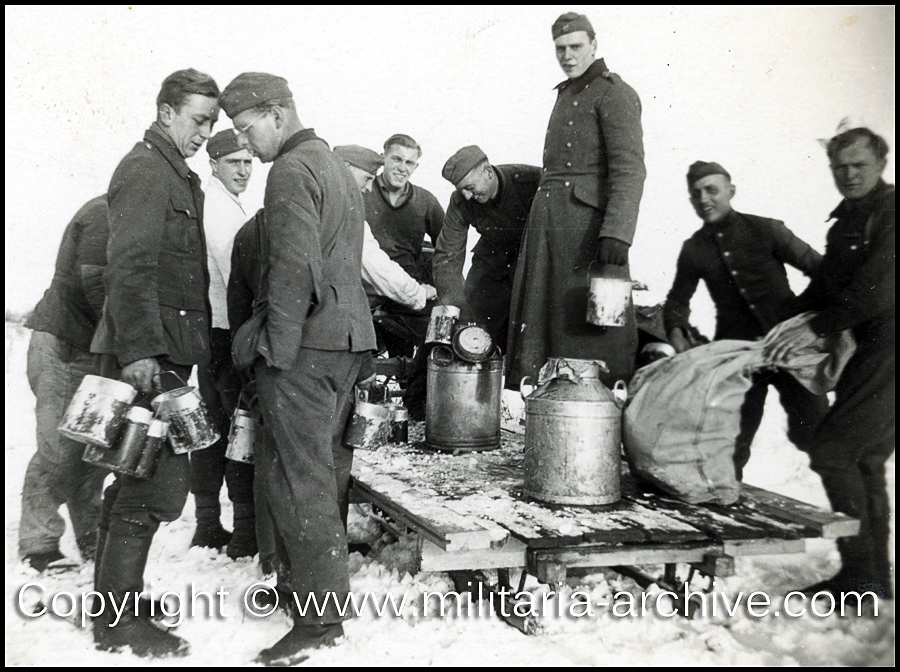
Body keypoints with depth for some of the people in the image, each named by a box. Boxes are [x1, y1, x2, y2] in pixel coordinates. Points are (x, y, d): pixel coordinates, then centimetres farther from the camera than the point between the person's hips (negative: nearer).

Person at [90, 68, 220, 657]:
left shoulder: (178, 176, 21)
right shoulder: (146, 169, -9)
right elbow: (130, 267, -19)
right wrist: (137, 351, -25)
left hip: (165, 350, 10)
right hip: (149, 353, -10)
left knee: (138, 476, 16)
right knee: (158, 482, -8)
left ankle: (115, 600, 29)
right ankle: (119, 622, 2)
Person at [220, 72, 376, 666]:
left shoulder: (291, 170, -9)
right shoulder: (339, 167, 21)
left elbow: (295, 265, -20)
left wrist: (276, 343, -16)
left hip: (306, 346, -10)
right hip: (350, 337, 10)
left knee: (298, 476, -6)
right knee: (329, 467, 15)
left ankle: (321, 618, -2)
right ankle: (332, 583, 26)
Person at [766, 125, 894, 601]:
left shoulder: (888, 212, -8)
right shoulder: (844, 225, 20)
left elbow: (877, 287, -20)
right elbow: (821, 291, 23)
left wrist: (815, 328, -22)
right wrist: (780, 328, 12)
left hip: (886, 347, -9)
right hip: (871, 351, 9)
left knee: (833, 451, -12)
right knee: (864, 461, 11)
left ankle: (860, 574, -3)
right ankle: (875, 582, 20)